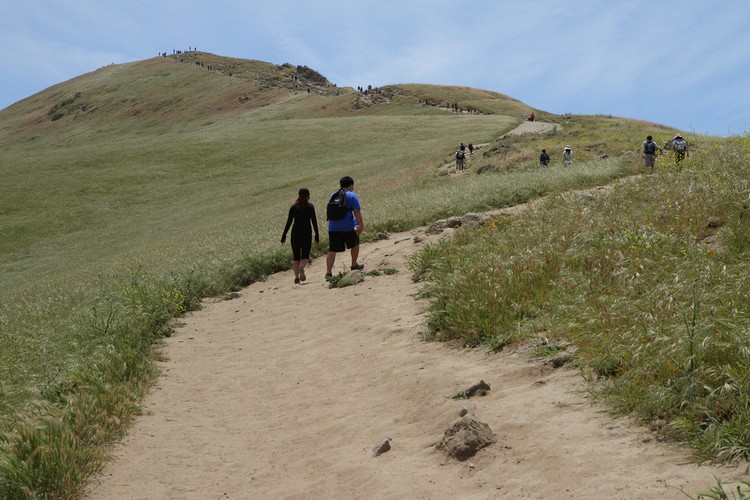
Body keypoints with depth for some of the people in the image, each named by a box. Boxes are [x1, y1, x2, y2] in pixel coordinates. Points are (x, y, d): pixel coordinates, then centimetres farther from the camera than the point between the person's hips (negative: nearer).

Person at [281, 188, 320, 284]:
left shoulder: (293, 207, 3)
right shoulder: (310, 207, -2)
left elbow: (288, 222, 1)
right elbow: (314, 222, -4)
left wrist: (284, 236, 5)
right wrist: (317, 235, 1)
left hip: (295, 234, 2)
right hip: (306, 234, -2)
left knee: (295, 257, 9)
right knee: (305, 256, 5)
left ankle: (296, 277, 1)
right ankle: (301, 267, -27)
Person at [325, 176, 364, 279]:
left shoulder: (332, 196, 15)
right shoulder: (352, 196, -2)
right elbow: (357, 211, -12)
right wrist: (361, 225, -13)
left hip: (333, 227, 4)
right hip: (348, 226, -4)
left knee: (332, 250, 0)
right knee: (355, 244, 23)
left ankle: (328, 272, -12)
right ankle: (354, 265, 35)